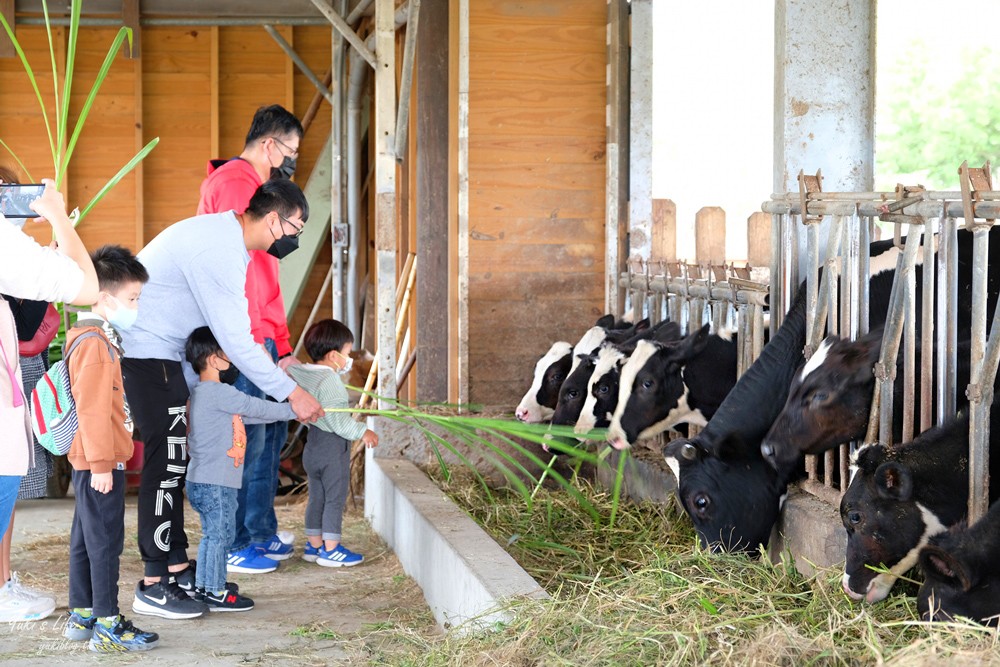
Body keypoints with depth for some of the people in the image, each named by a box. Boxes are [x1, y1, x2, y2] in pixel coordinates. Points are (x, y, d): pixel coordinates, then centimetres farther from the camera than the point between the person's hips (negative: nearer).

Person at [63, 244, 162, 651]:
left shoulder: (99, 337, 15)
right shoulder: (95, 343, -18)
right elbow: (92, 410, -22)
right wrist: (101, 464, -22)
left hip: (92, 461, 10)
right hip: (100, 462, -10)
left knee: (85, 539, 15)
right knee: (105, 541, -6)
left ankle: (81, 617, 23)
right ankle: (107, 627, -2)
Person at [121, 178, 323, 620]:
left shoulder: (225, 239, 11)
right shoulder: (219, 249, -23)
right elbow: (236, 342, -23)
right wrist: (291, 393, -17)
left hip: (160, 354, 11)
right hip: (145, 352, -11)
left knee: (173, 460, 13)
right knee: (166, 461, -9)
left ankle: (177, 568, 20)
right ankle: (154, 586, -3)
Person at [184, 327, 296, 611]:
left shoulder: (200, 393, 15)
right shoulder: (218, 392, -18)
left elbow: (245, 415, 20)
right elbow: (255, 408, -14)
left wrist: (287, 411, 20)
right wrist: (293, 410, -2)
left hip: (202, 481, 10)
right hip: (215, 483, -10)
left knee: (212, 534, 19)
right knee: (220, 534, -3)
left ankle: (203, 585, 28)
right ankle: (215, 593, 2)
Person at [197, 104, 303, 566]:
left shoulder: (254, 188, 23)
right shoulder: (235, 184, -11)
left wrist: (281, 345, 21)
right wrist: (254, 340, -21)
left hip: (261, 339, 11)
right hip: (242, 340, -11)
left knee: (271, 432, 14)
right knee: (247, 439, -6)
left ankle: (261, 534, 22)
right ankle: (232, 543, 1)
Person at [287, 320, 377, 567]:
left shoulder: (301, 373, 1)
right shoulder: (329, 381, -22)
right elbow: (337, 419, -23)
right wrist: (362, 431, -14)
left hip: (313, 443, 9)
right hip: (333, 446, -8)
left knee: (316, 497, 16)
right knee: (335, 498, 1)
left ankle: (314, 545, 22)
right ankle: (331, 549, 4)